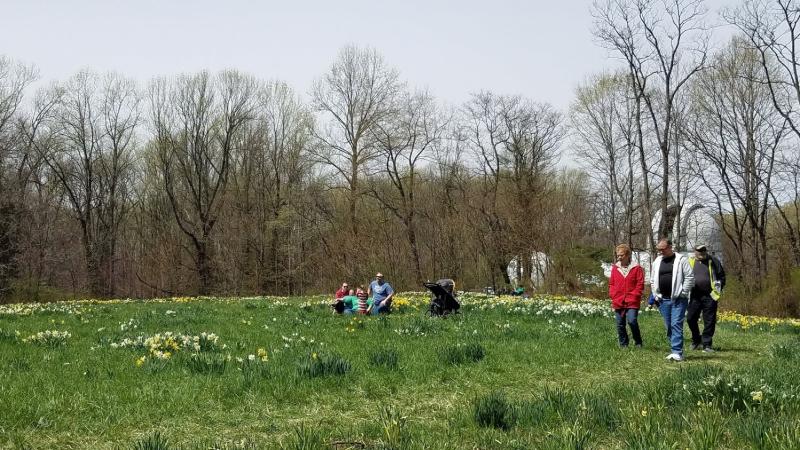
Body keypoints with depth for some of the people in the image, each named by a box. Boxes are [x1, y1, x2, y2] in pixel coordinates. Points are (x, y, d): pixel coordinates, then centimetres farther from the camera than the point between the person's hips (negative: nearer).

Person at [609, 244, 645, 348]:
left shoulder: (636, 268, -2)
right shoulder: (615, 268, 9)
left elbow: (640, 285, -3)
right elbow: (611, 284, 13)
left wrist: (633, 297, -10)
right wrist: (613, 296, 0)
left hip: (632, 302, -4)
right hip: (618, 303, 4)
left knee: (632, 321, -17)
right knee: (620, 325, 8)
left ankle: (638, 342, 4)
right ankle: (623, 345, 20)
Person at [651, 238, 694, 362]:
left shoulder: (681, 260, -4)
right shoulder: (657, 262, 13)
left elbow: (690, 277, -8)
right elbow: (653, 280, 18)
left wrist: (683, 293, -12)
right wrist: (656, 295, 10)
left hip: (678, 299, -6)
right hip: (663, 300, 6)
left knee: (676, 325, -12)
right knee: (669, 327, 8)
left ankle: (677, 352, -13)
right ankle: (676, 351, 15)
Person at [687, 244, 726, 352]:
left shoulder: (713, 261, 6)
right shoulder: (690, 262, 7)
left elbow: (722, 276, 12)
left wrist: (719, 288, 1)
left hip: (709, 296, -1)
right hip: (694, 296, 1)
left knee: (709, 321, 0)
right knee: (690, 319, 2)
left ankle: (707, 344, 8)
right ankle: (696, 341, 23)